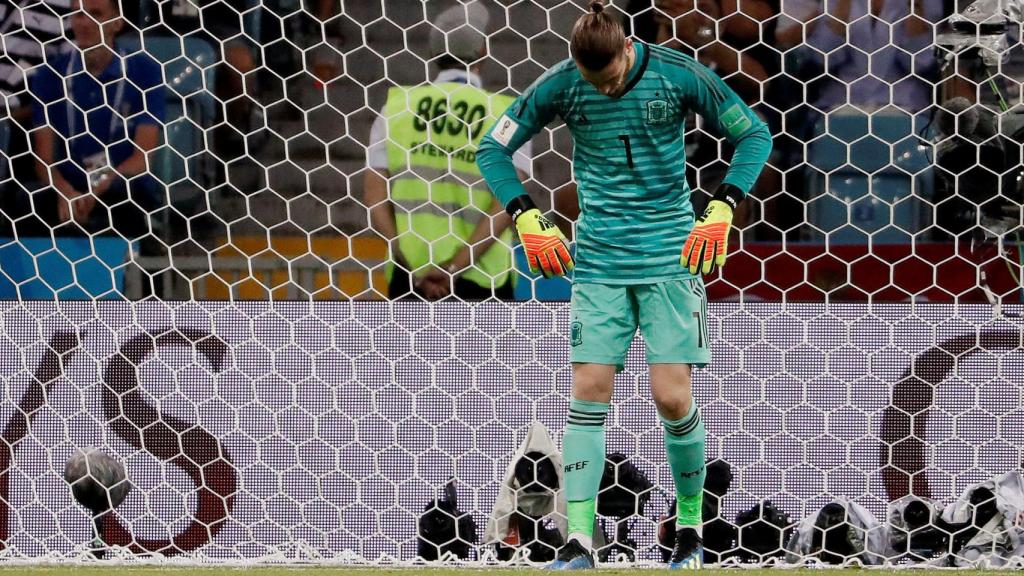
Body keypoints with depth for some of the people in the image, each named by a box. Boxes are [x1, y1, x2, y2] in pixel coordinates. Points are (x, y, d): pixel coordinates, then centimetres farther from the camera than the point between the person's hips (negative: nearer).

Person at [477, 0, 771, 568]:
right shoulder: (561, 86, -5)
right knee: (588, 393, -6)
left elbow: (754, 135, 1)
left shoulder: (678, 75, -9)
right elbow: (492, 148, 5)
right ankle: (579, 541, -6)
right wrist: (528, 220, -8)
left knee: (672, 397, -6)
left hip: (670, 257, -2)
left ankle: (690, 527, 15)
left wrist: (721, 211, -11)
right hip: (597, 260, 2)